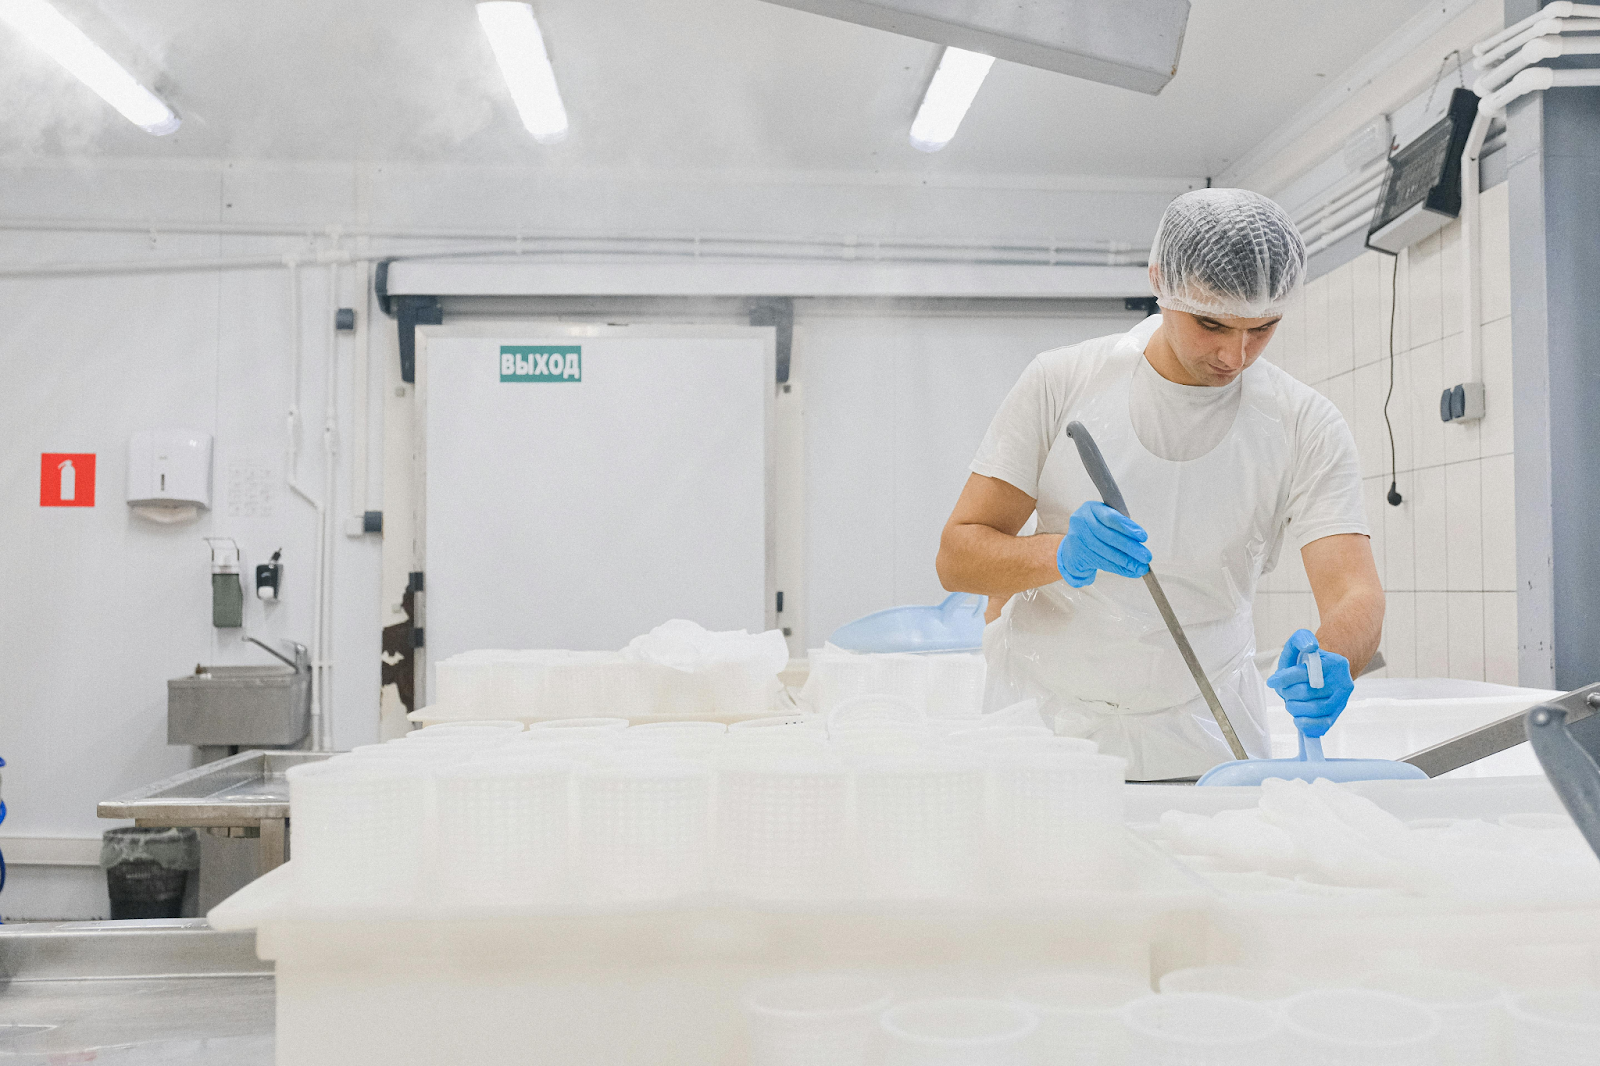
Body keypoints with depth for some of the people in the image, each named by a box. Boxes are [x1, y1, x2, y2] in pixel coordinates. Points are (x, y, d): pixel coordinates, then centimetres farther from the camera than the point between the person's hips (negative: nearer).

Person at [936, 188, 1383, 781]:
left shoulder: (1305, 426, -6)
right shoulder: (1062, 382, -8)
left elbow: (1354, 593, -15)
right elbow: (957, 558, -9)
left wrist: (1331, 662, -37)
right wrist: (1061, 555, -28)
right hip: (1045, 722, -1)